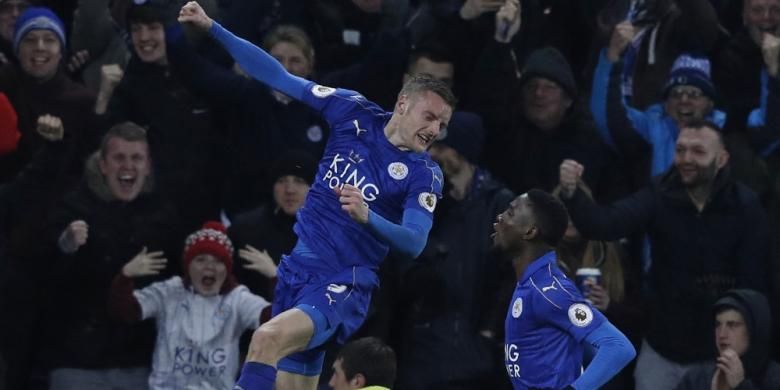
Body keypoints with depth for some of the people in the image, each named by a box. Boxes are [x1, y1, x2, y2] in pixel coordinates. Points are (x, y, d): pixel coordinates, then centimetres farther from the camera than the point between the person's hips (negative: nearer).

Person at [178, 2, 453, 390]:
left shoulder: (424, 174, -8)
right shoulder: (355, 113, 0)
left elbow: (414, 243, -20)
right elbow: (279, 78, 4)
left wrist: (367, 217, -39)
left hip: (344, 285, -5)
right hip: (299, 267, 5)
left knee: (268, 339, -30)